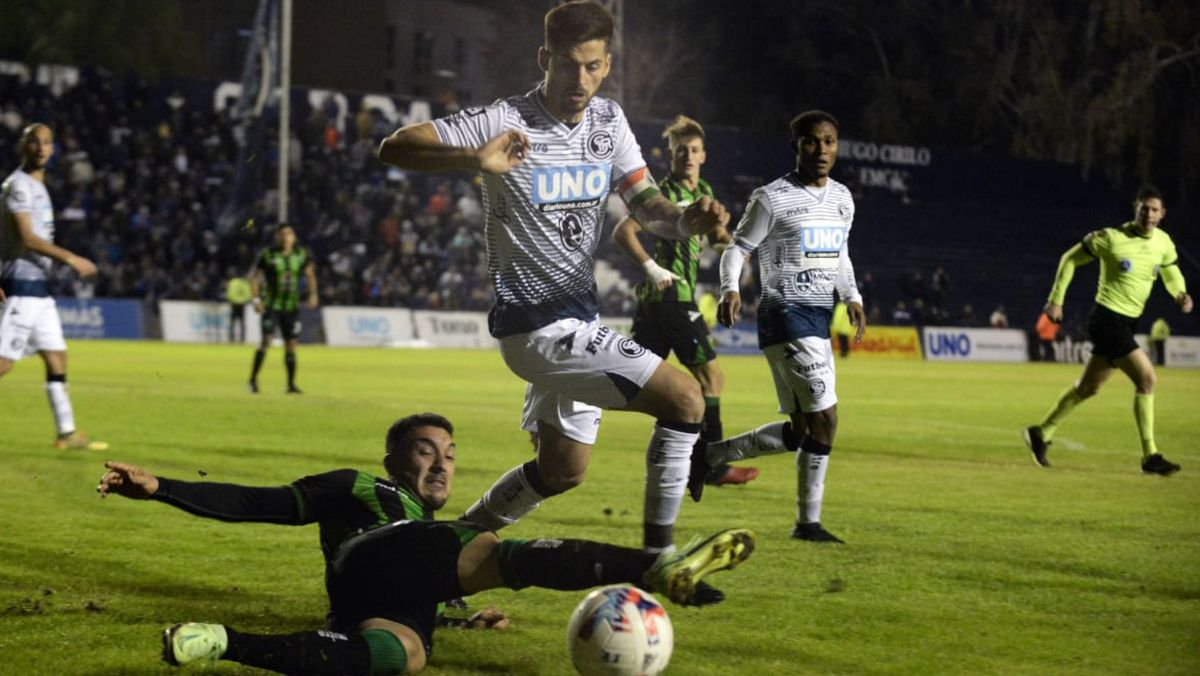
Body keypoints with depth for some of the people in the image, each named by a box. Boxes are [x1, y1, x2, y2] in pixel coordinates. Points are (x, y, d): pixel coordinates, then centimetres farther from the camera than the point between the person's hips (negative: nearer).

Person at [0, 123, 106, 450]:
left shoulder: (38, 187, 17)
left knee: (56, 356, 10)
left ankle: (67, 432, 14)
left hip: (39, 288, 10)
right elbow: (27, 238, -21)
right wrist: (70, 258, -21)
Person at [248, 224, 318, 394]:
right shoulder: (267, 255, -7)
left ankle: (291, 384, 14)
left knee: (291, 345, 5)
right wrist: (256, 299, -10)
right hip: (271, 305, -4)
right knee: (266, 340, -16)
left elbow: (310, 274, 14)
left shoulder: (301, 254, 2)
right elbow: (254, 276, -1)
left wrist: (313, 294, 1)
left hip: (292, 306, 4)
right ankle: (253, 379, -6)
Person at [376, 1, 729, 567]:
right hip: (537, 325, -9)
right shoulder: (505, 122, -16)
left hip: (578, 319, 9)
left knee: (562, 469, 18)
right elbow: (393, 148, -21)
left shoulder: (608, 119, 5)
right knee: (685, 398, -17)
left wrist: (689, 219, -18)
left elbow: (646, 206, 6)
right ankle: (658, 557, -9)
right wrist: (476, 159, -40)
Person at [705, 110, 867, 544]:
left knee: (800, 431, 8)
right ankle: (809, 522, -3)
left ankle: (712, 454, 22)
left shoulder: (842, 198, 14)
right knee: (824, 420, -14)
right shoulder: (772, 198, -7)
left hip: (819, 318, 8)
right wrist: (730, 290, -22)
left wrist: (853, 298, 12)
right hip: (786, 316, -8)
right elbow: (738, 247, -5)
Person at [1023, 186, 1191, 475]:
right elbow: (1070, 259, -2)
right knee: (1146, 378, -15)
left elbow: (1171, 272, 21)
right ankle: (1150, 456, -11)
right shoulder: (1112, 237, -13)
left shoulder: (1164, 243, 4)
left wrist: (1181, 294, -1)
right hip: (1108, 318, -8)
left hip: (1128, 322, 8)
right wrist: (1056, 299, -3)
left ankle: (1041, 434, 31)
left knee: (1088, 387, 16)